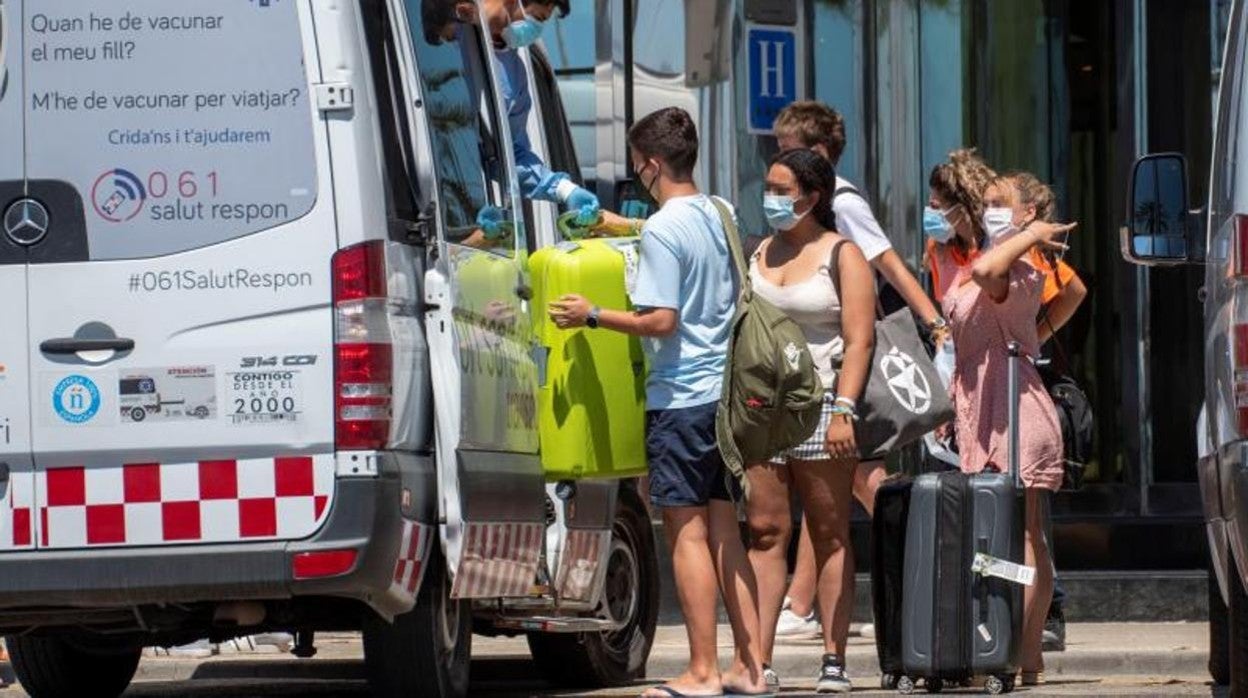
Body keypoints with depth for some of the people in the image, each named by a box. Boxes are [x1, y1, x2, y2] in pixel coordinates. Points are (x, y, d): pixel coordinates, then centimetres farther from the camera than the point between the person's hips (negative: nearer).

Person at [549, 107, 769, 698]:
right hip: (725, 393, 8)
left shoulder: (662, 231, -14)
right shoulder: (719, 218, 11)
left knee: (687, 533, -4)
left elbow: (661, 320, -19)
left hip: (680, 397, -8)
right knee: (725, 533, 10)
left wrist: (593, 316, -8)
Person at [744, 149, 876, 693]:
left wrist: (843, 410, -18)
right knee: (764, 533, -1)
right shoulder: (759, 254, 16)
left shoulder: (842, 255, 0)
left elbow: (859, 339, -8)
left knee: (830, 536, -1)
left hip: (819, 407, -5)